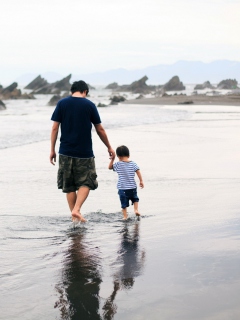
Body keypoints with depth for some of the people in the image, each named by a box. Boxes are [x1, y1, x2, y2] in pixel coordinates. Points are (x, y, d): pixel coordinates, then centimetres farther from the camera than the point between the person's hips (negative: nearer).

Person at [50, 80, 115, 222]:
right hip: (84, 152, -2)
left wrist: (52, 150, 5)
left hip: (66, 152, 2)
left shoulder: (62, 104, 2)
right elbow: (100, 129, 3)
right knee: (86, 183, 9)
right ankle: (76, 209, -10)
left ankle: (74, 216, 12)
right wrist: (109, 147, 15)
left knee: (69, 186, 11)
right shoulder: (89, 105, -1)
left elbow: (55, 128, -1)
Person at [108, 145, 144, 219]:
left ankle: (125, 216, 4)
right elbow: (138, 172, -4)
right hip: (132, 187, 2)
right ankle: (136, 209, 8)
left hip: (122, 188, -2)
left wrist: (112, 159, 9)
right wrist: (141, 181, 1)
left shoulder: (118, 165, -5)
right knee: (135, 199, 25)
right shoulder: (133, 164, -1)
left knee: (124, 204, 5)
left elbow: (110, 167, 7)